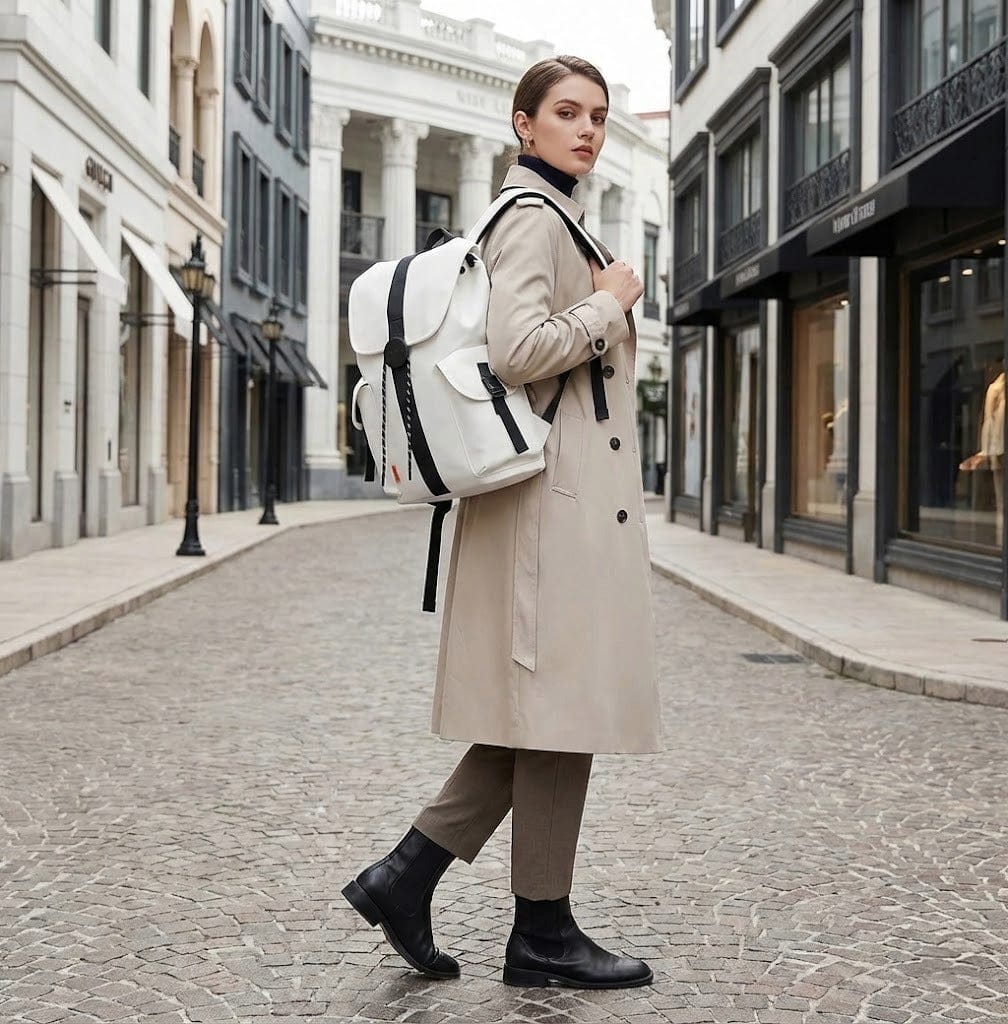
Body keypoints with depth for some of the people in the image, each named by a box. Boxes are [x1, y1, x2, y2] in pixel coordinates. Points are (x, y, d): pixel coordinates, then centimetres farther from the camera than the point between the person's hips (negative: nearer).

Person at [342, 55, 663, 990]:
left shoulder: (552, 215, 20)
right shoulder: (531, 215, -11)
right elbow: (519, 350, -25)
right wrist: (612, 302, -12)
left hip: (579, 494, 10)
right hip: (557, 496, -10)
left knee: (545, 712, 11)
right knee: (560, 707, -3)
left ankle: (405, 875, 13)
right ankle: (542, 932, 8)